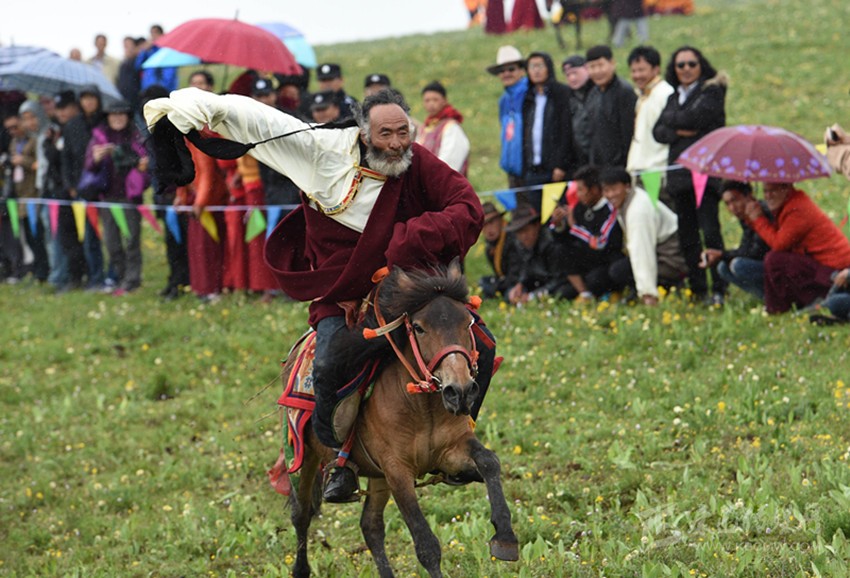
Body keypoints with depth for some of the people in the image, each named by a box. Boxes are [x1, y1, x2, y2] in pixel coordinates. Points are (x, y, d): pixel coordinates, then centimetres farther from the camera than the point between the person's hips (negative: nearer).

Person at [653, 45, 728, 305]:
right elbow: (658, 131, 9)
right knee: (687, 235, 7)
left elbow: (694, 117, -16)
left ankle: (719, 289, -10)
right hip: (679, 172, 7)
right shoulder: (674, 96, 19)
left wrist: (672, 119, 1)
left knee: (710, 231, -12)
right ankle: (697, 288, 14)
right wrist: (679, 131, -9)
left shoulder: (711, 91, 0)